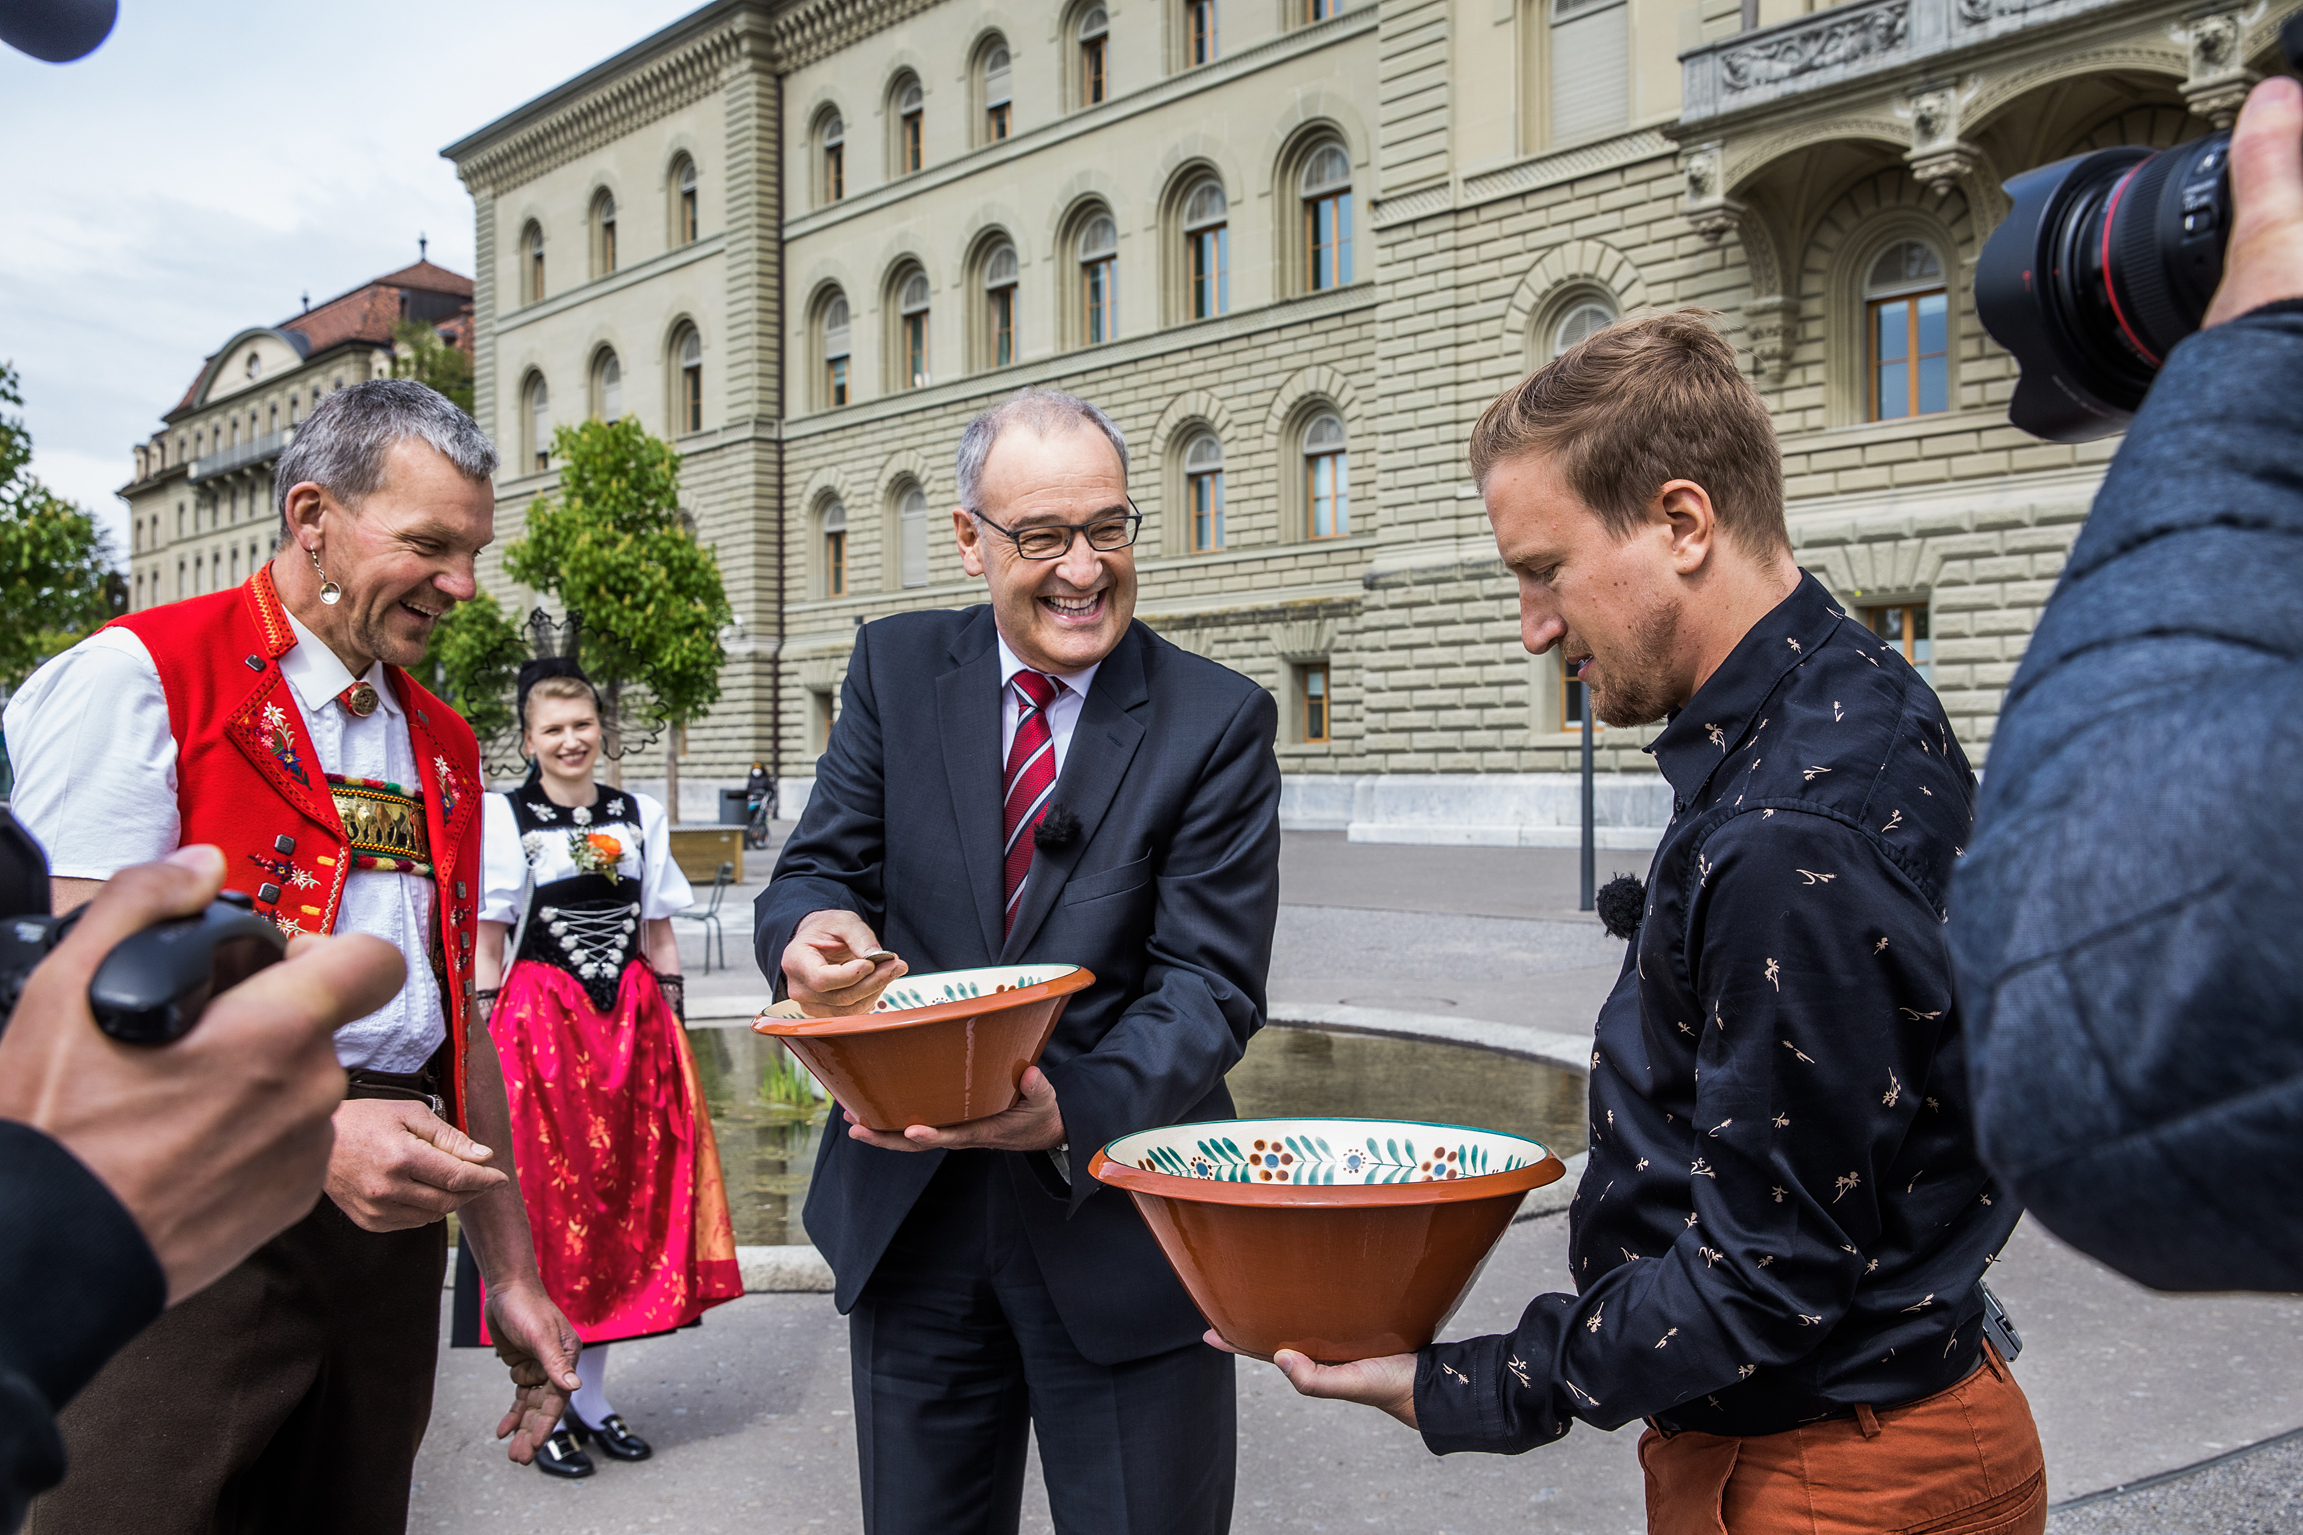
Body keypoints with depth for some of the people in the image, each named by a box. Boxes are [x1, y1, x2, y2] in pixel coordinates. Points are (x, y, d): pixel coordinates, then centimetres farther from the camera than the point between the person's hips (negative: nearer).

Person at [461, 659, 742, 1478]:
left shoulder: (638, 816, 10)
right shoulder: (501, 817, -1)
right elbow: (485, 945, -3)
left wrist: (671, 1026, 9)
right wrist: (491, 1044, -9)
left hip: (630, 1025, 4)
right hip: (537, 1029, -4)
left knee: (623, 1200, 8)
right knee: (546, 1207, 0)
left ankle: (590, 1392, 22)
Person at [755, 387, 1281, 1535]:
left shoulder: (1218, 723, -9)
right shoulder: (895, 670, 1)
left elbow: (1212, 982, -13)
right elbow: (815, 872, 0)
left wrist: (1074, 1110, -31)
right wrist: (813, 933, -25)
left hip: (1120, 1215, -2)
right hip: (907, 1211, 3)